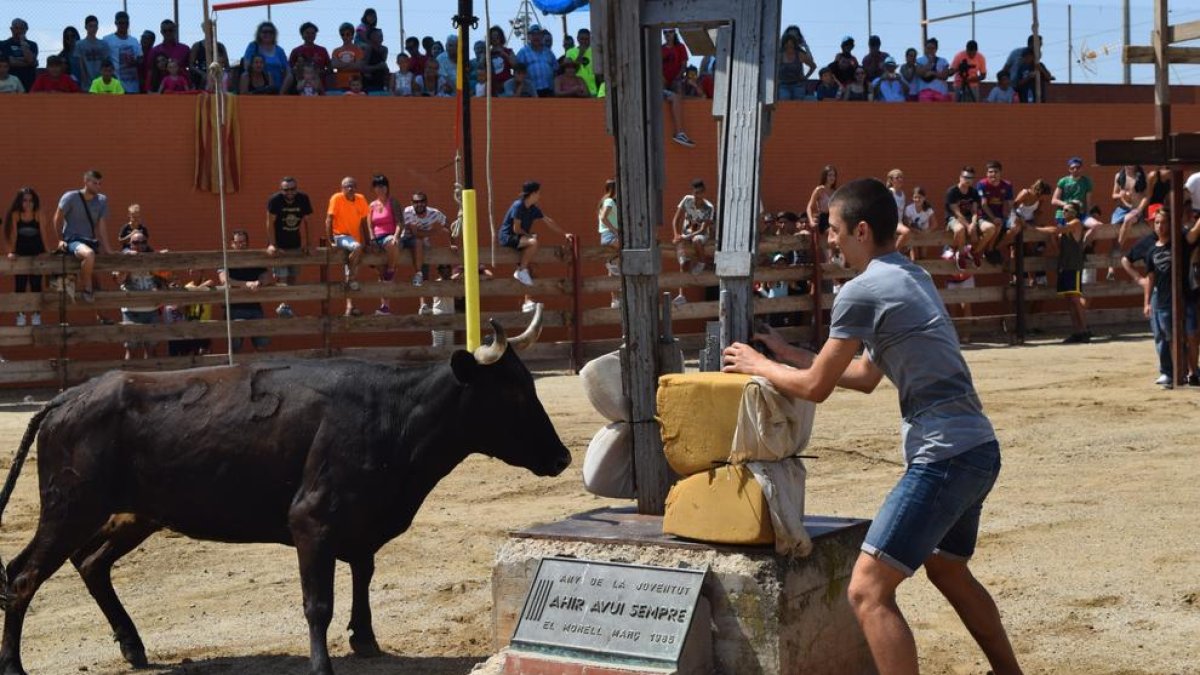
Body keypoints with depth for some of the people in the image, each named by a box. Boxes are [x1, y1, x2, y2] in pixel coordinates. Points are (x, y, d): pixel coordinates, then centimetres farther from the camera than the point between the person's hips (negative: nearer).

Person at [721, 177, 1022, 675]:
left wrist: (758, 366, 12)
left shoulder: (861, 291, -11)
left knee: (868, 591, -11)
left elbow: (815, 387, -5)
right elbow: (866, 377, 25)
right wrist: (788, 355, 28)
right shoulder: (913, 277, 18)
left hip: (945, 457, -10)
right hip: (980, 449, 10)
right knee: (948, 570, 31)